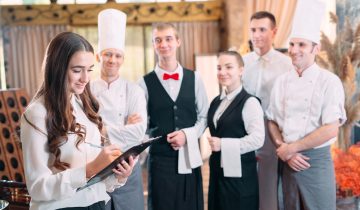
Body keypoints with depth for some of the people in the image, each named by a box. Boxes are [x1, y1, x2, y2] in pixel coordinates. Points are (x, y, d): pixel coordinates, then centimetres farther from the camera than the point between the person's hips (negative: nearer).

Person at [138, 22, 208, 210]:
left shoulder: (194, 78, 5)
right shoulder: (145, 83, -1)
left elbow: (204, 116, 7)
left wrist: (187, 134, -8)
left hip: (189, 158, 2)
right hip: (160, 159, -2)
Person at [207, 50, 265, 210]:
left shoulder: (249, 102, -13)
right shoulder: (216, 101, 11)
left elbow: (257, 139, -21)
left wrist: (223, 144, -21)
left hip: (239, 173, -7)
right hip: (218, 170, 7)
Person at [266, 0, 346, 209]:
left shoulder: (329, 82, -9)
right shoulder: (282, 82, 5)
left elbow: (331, 130, -16)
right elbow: (272, 122, 9)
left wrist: (290, 147, -11)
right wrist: (285, 152, -6)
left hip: (317, 161, -4)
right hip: (288, 161, 4)